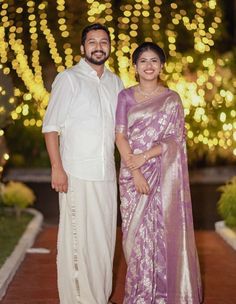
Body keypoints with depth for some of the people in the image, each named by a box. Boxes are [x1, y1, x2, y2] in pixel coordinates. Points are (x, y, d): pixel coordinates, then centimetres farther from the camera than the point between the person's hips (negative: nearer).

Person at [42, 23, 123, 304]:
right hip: (77, 174, -5)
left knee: (104, 237, 10)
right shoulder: (68, 79, -2)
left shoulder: (116, 83, 14)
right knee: (78, 237, -2)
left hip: (107, 175, 5)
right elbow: (51, 126, -6)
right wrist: (57, 168, -14)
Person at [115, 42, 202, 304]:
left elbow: (176, 139, -2)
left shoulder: (172, 99, 4)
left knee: (162, 231, -2)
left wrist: (144, 156, -15)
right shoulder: (125, 97, 7)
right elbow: (120, 137, -1)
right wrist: (135, 172, -13)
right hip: (132, 175, 1)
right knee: (136, 233, 2)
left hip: (163, 175, -1)